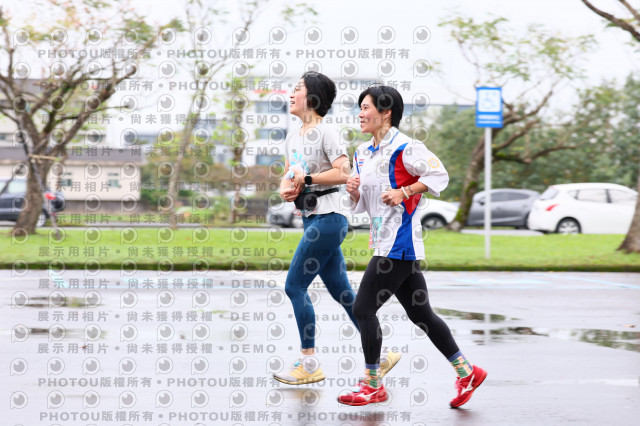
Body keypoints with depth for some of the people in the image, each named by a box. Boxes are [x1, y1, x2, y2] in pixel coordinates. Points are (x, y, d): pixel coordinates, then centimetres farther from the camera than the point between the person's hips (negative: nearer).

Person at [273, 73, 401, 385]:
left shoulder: (326, 132, -10)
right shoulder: (292, 137, 15)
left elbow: (342, 173, -19)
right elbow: (288, 175, 20)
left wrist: (306, 179, -16)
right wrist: (285, 189, -2)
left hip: (327, 218, -9)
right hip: (310, 217, 9)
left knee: (294, 285, -8)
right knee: (341, 291, 10)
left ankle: (309, 364, 0)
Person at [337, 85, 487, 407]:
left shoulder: (405, 148, -12)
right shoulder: (362, 153, 15)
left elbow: (439, 175, -16)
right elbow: (361, 205, 21)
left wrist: (403, 192, -21)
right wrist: (353, 192, -1)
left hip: (400, 243, -9)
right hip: (383, 243, 9)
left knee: (363, 309, -8)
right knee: (420, 314, 12)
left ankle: (372, 386, 2)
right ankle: (466, 372, 20)